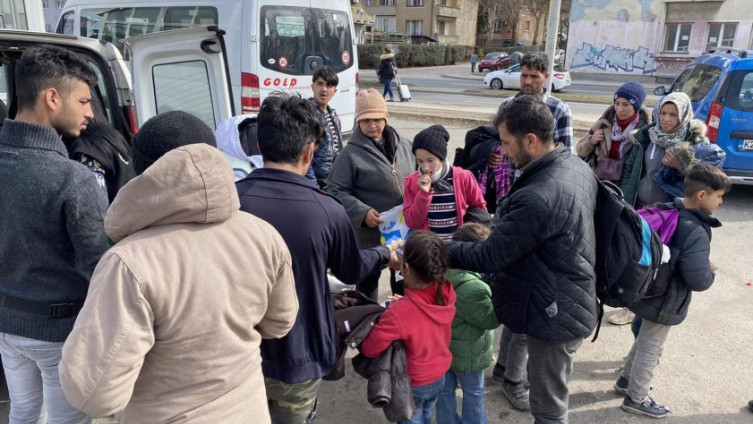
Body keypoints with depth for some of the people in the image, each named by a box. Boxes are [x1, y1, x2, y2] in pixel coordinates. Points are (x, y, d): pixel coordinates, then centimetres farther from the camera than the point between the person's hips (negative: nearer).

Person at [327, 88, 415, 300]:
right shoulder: (350, 153, -10)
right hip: (369, 233, -4)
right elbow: (336, 191, -11)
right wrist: (363, 212, -22)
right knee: (367, 284, 14)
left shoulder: (405, 146, 4)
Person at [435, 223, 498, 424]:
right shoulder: (472, 288, -34)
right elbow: (490, 319, -22)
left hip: (442, 347, 7)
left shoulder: (443, 271, -9)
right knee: (473, 394, 17)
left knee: (445, 391, 21)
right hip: (466, 354, -7)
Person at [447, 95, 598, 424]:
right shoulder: (577, 166, -2)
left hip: (555, 313, -9)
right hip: (573, 301, 9)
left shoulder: (537, 197, -34)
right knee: (553, 393, 28)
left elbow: (488, 257, -25)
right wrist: (498, 226, 15)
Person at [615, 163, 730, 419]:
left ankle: (626, 380, 45)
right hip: (664, 302, -8)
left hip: (647, 291, 8)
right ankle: (636, 399, 28)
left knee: (644, 342, 27)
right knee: (651, 349, 10)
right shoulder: (696, 232, -28)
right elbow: (698, 280, -30)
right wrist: (711, 272, -8)